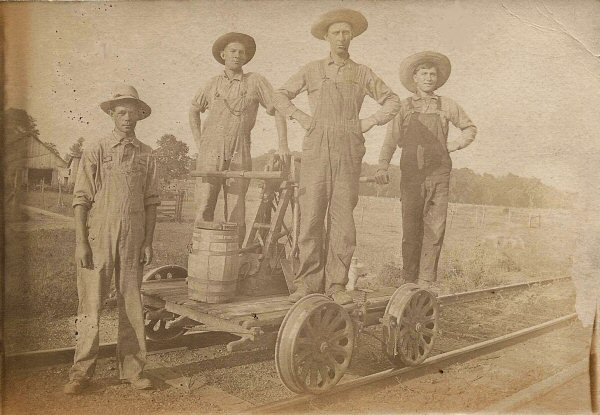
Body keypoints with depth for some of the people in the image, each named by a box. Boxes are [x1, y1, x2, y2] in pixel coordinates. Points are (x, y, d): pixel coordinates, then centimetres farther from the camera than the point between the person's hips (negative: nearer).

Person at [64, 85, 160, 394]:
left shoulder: (146, 154, 8)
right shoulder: (95, 150, 1)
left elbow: (151, 201, 10)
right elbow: (81, 199, -1)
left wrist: (148, 242, 5)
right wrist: (80, 242, -8)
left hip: (133, 240, 3)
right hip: (98, 238, -2)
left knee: (131, 305, 7)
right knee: (90, 304, 0)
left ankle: (131, 369, 17)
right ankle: (81, 372, 12)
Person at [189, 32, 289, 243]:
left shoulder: (255, 81, 3)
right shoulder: (212, 85, 10)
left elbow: (278, 110, 3)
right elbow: (194, 110, 26)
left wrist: (283, 144, -8)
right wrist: (198, 142, 15)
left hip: (239, 154, -1)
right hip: (210, 153, 1)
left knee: (237, 212, 0)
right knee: (204, 211, -5)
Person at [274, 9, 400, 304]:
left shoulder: (362, 73, 14)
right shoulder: (312, 70, 14)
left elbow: (392, 101, 22)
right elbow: (281, 95, 21)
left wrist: (370, 122, 7)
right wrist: (300, 117, 6)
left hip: (349, 150, 0)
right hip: (316, 148, 0)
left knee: (342, 217, -3)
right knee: (311, 215, -5)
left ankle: (336, 284, 3)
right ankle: (307, 282, 1)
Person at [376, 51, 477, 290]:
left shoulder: (446, 106, 14)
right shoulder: (403, 107, 10)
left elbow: (470, 129, 27)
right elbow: (390, 141, 3)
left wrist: (453, 146, 10)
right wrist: (382, 168, -10)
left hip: (438, 174, 1)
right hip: (411, 174, -1)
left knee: (435, 229, -4)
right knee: (411, 229, -1)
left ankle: (427, 282, 2)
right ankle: (410, 281, 7)